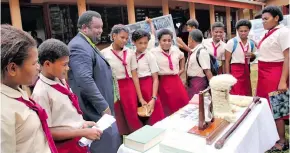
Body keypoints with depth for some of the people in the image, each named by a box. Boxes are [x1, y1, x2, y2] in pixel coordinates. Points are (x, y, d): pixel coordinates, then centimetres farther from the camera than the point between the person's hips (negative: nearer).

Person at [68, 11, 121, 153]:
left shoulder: (88, 44, 15)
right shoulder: (79, 46, -18)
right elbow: (85, 80, -28)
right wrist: (104, 106, -22)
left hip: (100, 108, 10)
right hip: (95, 111, -10)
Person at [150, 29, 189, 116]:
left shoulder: (175, 49, 7)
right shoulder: (154, 52, -10)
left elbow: (182, 57, 28)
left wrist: (182, 69, 22)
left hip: (176, 81, 5)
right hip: (163, 83, -5)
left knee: (183, 105, 10)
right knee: (168, 109, 6)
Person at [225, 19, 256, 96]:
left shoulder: (251, 43, 8)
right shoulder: (232, 42, -7)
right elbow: (227, 61, -7)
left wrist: (252, 55, -1)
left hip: (246, 70, 6)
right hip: (235, 70, -5)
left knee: (247, 95, 10)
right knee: (236, 95, -7)